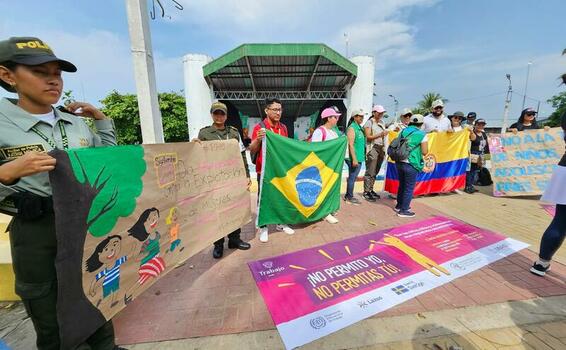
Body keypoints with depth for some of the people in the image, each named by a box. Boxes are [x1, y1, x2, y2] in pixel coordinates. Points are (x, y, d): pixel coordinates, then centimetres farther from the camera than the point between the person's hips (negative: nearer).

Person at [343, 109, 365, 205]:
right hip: (354, 158, -9)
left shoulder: (359, 127, 15)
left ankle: (348, 195, 25)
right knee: (352, 177, -1)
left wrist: (360, 157, 19)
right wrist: (354, 159, -23)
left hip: (359, 158, 9)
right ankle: (349, 197, 10)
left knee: (353, 177, 14)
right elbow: (351, 145, -19)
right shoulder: (352, 128, -12)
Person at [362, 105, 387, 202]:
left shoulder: (381, 123, 17)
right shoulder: (369, 122, -2)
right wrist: (380, 134, -19)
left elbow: (383, 135, 22)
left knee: (375, 172, 9)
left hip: (381, 148, 7)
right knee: (370, 172, -7)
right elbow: (368, 136, -11)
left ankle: (371, 190, 19)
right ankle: (366, 192, -1)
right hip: (372, 148, -7)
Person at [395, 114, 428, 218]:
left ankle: (399, 205, 34)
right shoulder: (422, 134, -7)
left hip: (399, 162, 6)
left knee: (402, 185, 21)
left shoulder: (403, 131, 9)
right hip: (410, 164, -6)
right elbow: (424, 152, -6)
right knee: (409, 188, 6)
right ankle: (403, 210, 13)